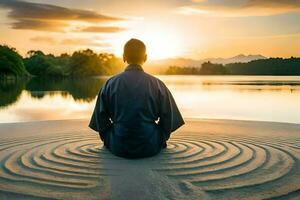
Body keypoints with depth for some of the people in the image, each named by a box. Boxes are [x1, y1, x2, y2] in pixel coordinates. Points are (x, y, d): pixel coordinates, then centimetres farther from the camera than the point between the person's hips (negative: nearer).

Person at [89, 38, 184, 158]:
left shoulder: (110, 84, -4)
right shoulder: (157, 84, -5)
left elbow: (101, 119, 3)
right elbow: (168, 120, 0)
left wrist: (107, 139, 20)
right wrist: (160, 140, 17)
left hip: (118, 148, 1)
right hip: (150, 148, 0)